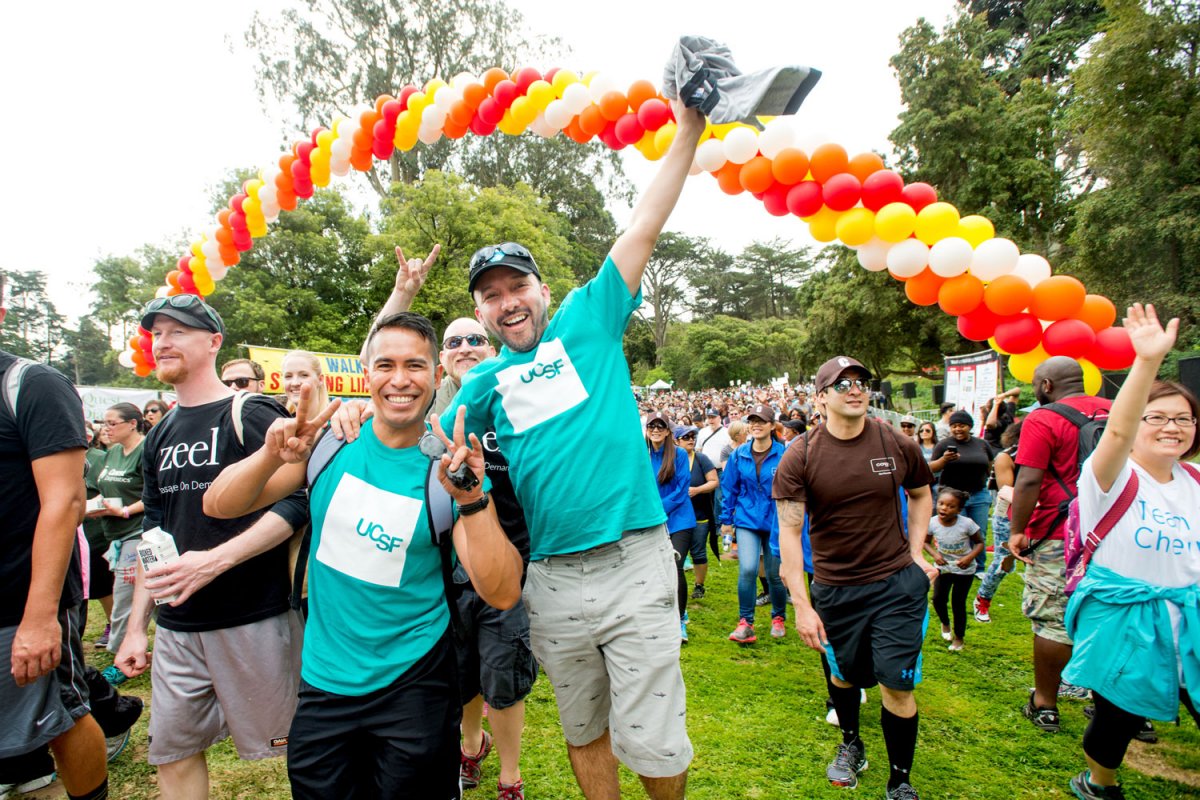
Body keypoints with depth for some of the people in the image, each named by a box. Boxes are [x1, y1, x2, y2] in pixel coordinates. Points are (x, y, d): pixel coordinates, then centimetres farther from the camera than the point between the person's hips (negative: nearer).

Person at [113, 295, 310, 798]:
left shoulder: (252, 415, -9)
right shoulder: (160, 436, 13)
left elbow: (298, 504, -17)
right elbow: (153, 533, 17)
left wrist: (216, 560, -24)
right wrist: (136, 625, 14)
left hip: (253, 619, -6)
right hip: (177, 626, 7)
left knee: (286, 744, 6)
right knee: (173, 754, 15)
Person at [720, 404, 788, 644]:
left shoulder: (784, 454, -8)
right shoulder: (739, 455, 1)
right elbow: (730, 488, 9)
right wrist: (726, 519, 10)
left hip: (775, 521, -1)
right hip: (747, 520, 1)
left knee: (775, 574, 11)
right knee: (747, 569, -16)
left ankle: (779, 618, 36)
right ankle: (745, 622, 0)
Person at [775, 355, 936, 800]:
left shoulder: (898, 446, -6)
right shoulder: (800, 458, -12)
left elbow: (921, 495, 15)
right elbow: (789, 532, -12)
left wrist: (916, 553, 5)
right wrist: (801, 604, -15)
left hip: (898, 583, 0)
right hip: (835, 589, 0)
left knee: (897, 685, -1)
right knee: (843, 675, 19)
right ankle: (850, 745, 49)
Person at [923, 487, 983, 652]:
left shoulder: (966, 523, -25)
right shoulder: (932, 523, -18)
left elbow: (980, 542, -11)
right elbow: (926, 542, 0)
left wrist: (970, 557, -26)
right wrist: (934, 554, -19)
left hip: (964, 570, -2)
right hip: (943, 567, 2)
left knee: (958, 602, 4)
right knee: (938, 599, 0)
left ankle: (959, 637, 26)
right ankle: (945, 623, 34)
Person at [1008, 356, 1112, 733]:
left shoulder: (1043, 421, -13)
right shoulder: (1114, 412, 8)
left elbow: (1028, 481, -20)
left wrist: (1017, 530, -12)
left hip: (1057, 536, -6)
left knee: (1052, 622, 3)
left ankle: (1045, 705, 13)